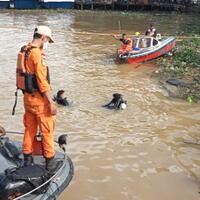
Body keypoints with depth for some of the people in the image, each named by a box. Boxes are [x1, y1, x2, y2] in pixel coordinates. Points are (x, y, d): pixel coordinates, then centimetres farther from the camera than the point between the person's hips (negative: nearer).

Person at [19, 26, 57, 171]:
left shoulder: (24, 52, 7)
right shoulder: (37, 53, -19)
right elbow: (42, 81, -22)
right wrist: (51, 102, -19)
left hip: (27, 96, 8)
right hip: (39, 99, -8)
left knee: (30, 128, 18)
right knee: (47, 131, 4)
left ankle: (27, 158, 28)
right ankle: (50, 162, 14)